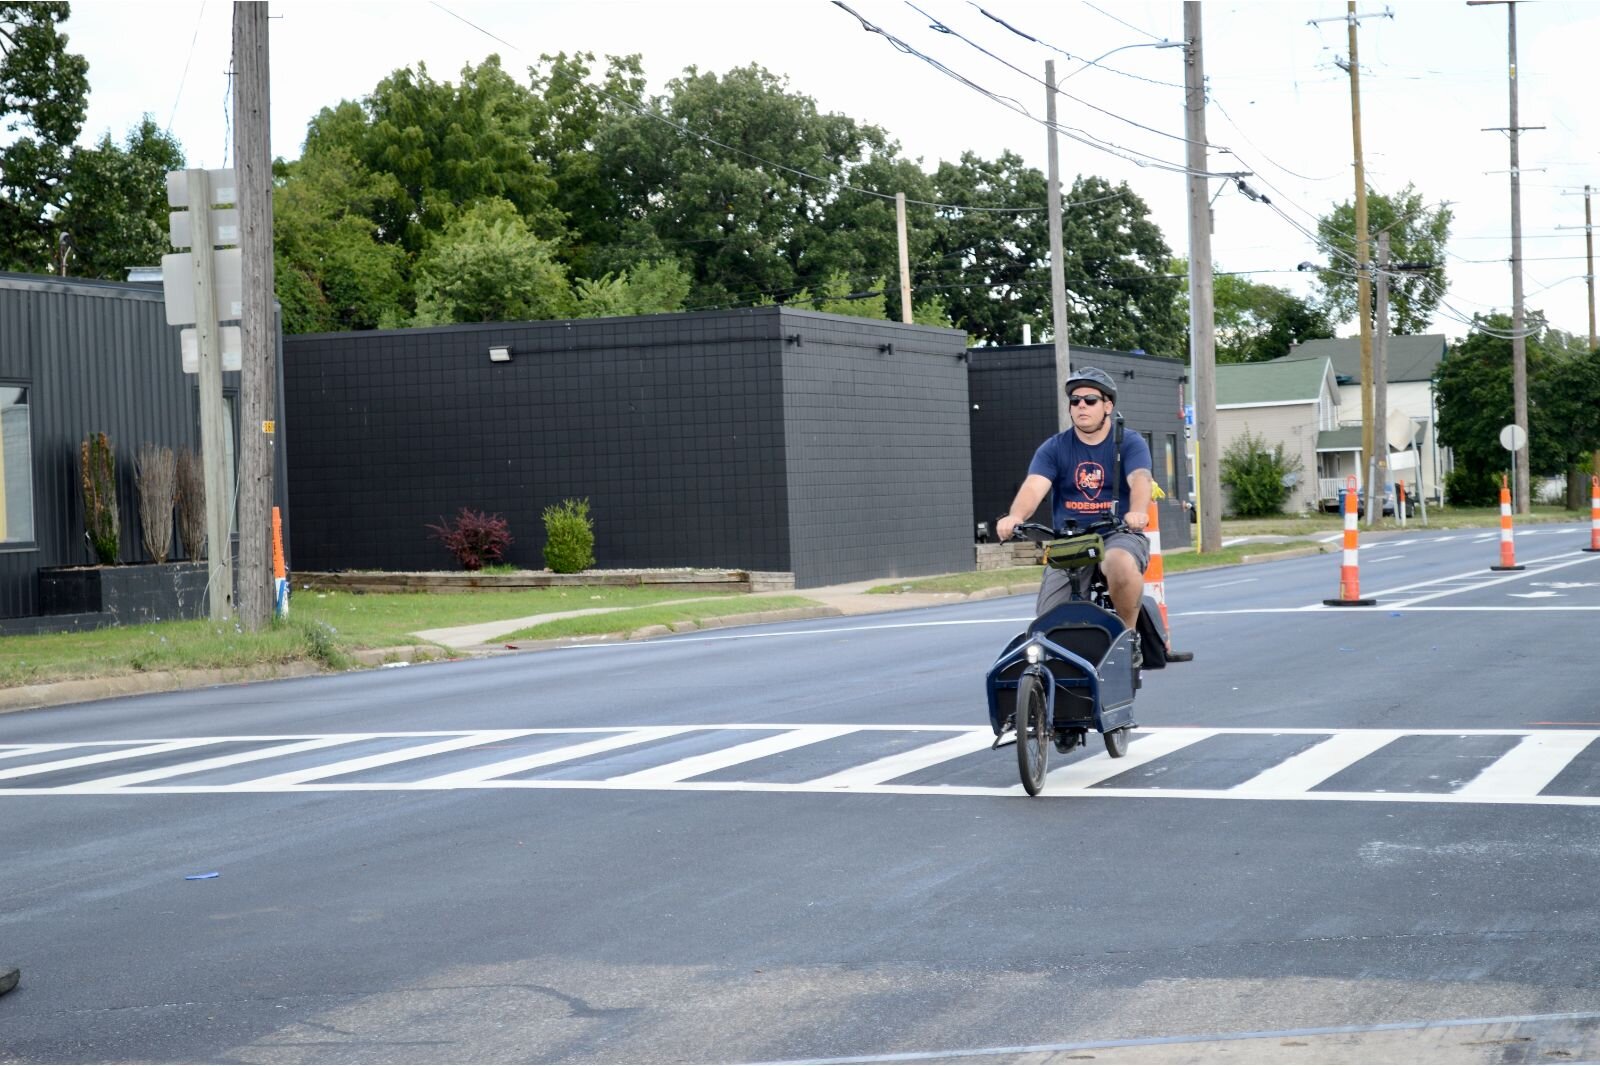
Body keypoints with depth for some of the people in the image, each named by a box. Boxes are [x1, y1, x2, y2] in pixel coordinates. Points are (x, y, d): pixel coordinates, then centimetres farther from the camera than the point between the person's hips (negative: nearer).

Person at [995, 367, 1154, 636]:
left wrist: (1137, 512, -41)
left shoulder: (1129, 443, 3)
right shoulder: (1054, 448, 8)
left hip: (1119, 536, -2)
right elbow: (1034, 486, -9)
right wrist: (1015, 516, -33)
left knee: (1120, 563, -37)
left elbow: (1140, 479, -17)